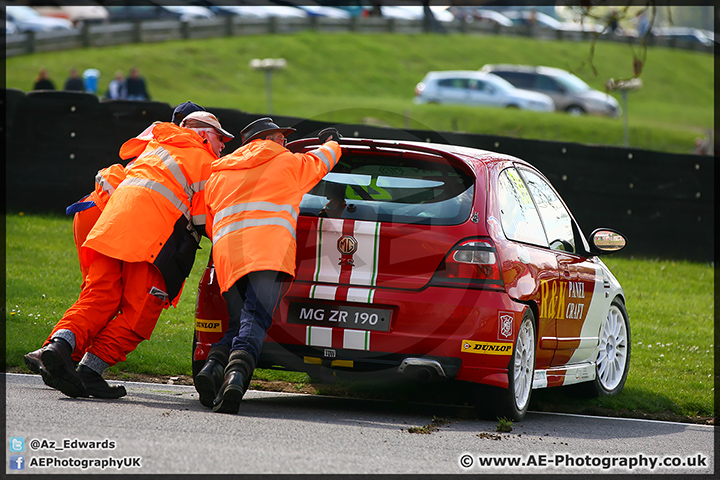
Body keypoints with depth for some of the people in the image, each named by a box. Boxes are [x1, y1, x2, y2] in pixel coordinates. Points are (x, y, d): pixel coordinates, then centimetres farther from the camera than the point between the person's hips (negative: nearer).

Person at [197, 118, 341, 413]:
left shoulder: (217, 175, 29)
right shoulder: (289, 163, 19)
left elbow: (209, 226, 33)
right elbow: (322, 162, 39)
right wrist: (331, 143, 61)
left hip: (227, 256, 4)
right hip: (270, 252, -4)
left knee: (240, 324, 9)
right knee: (255, 322, -17)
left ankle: (214, 365, -19)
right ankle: (237, 373, -42)